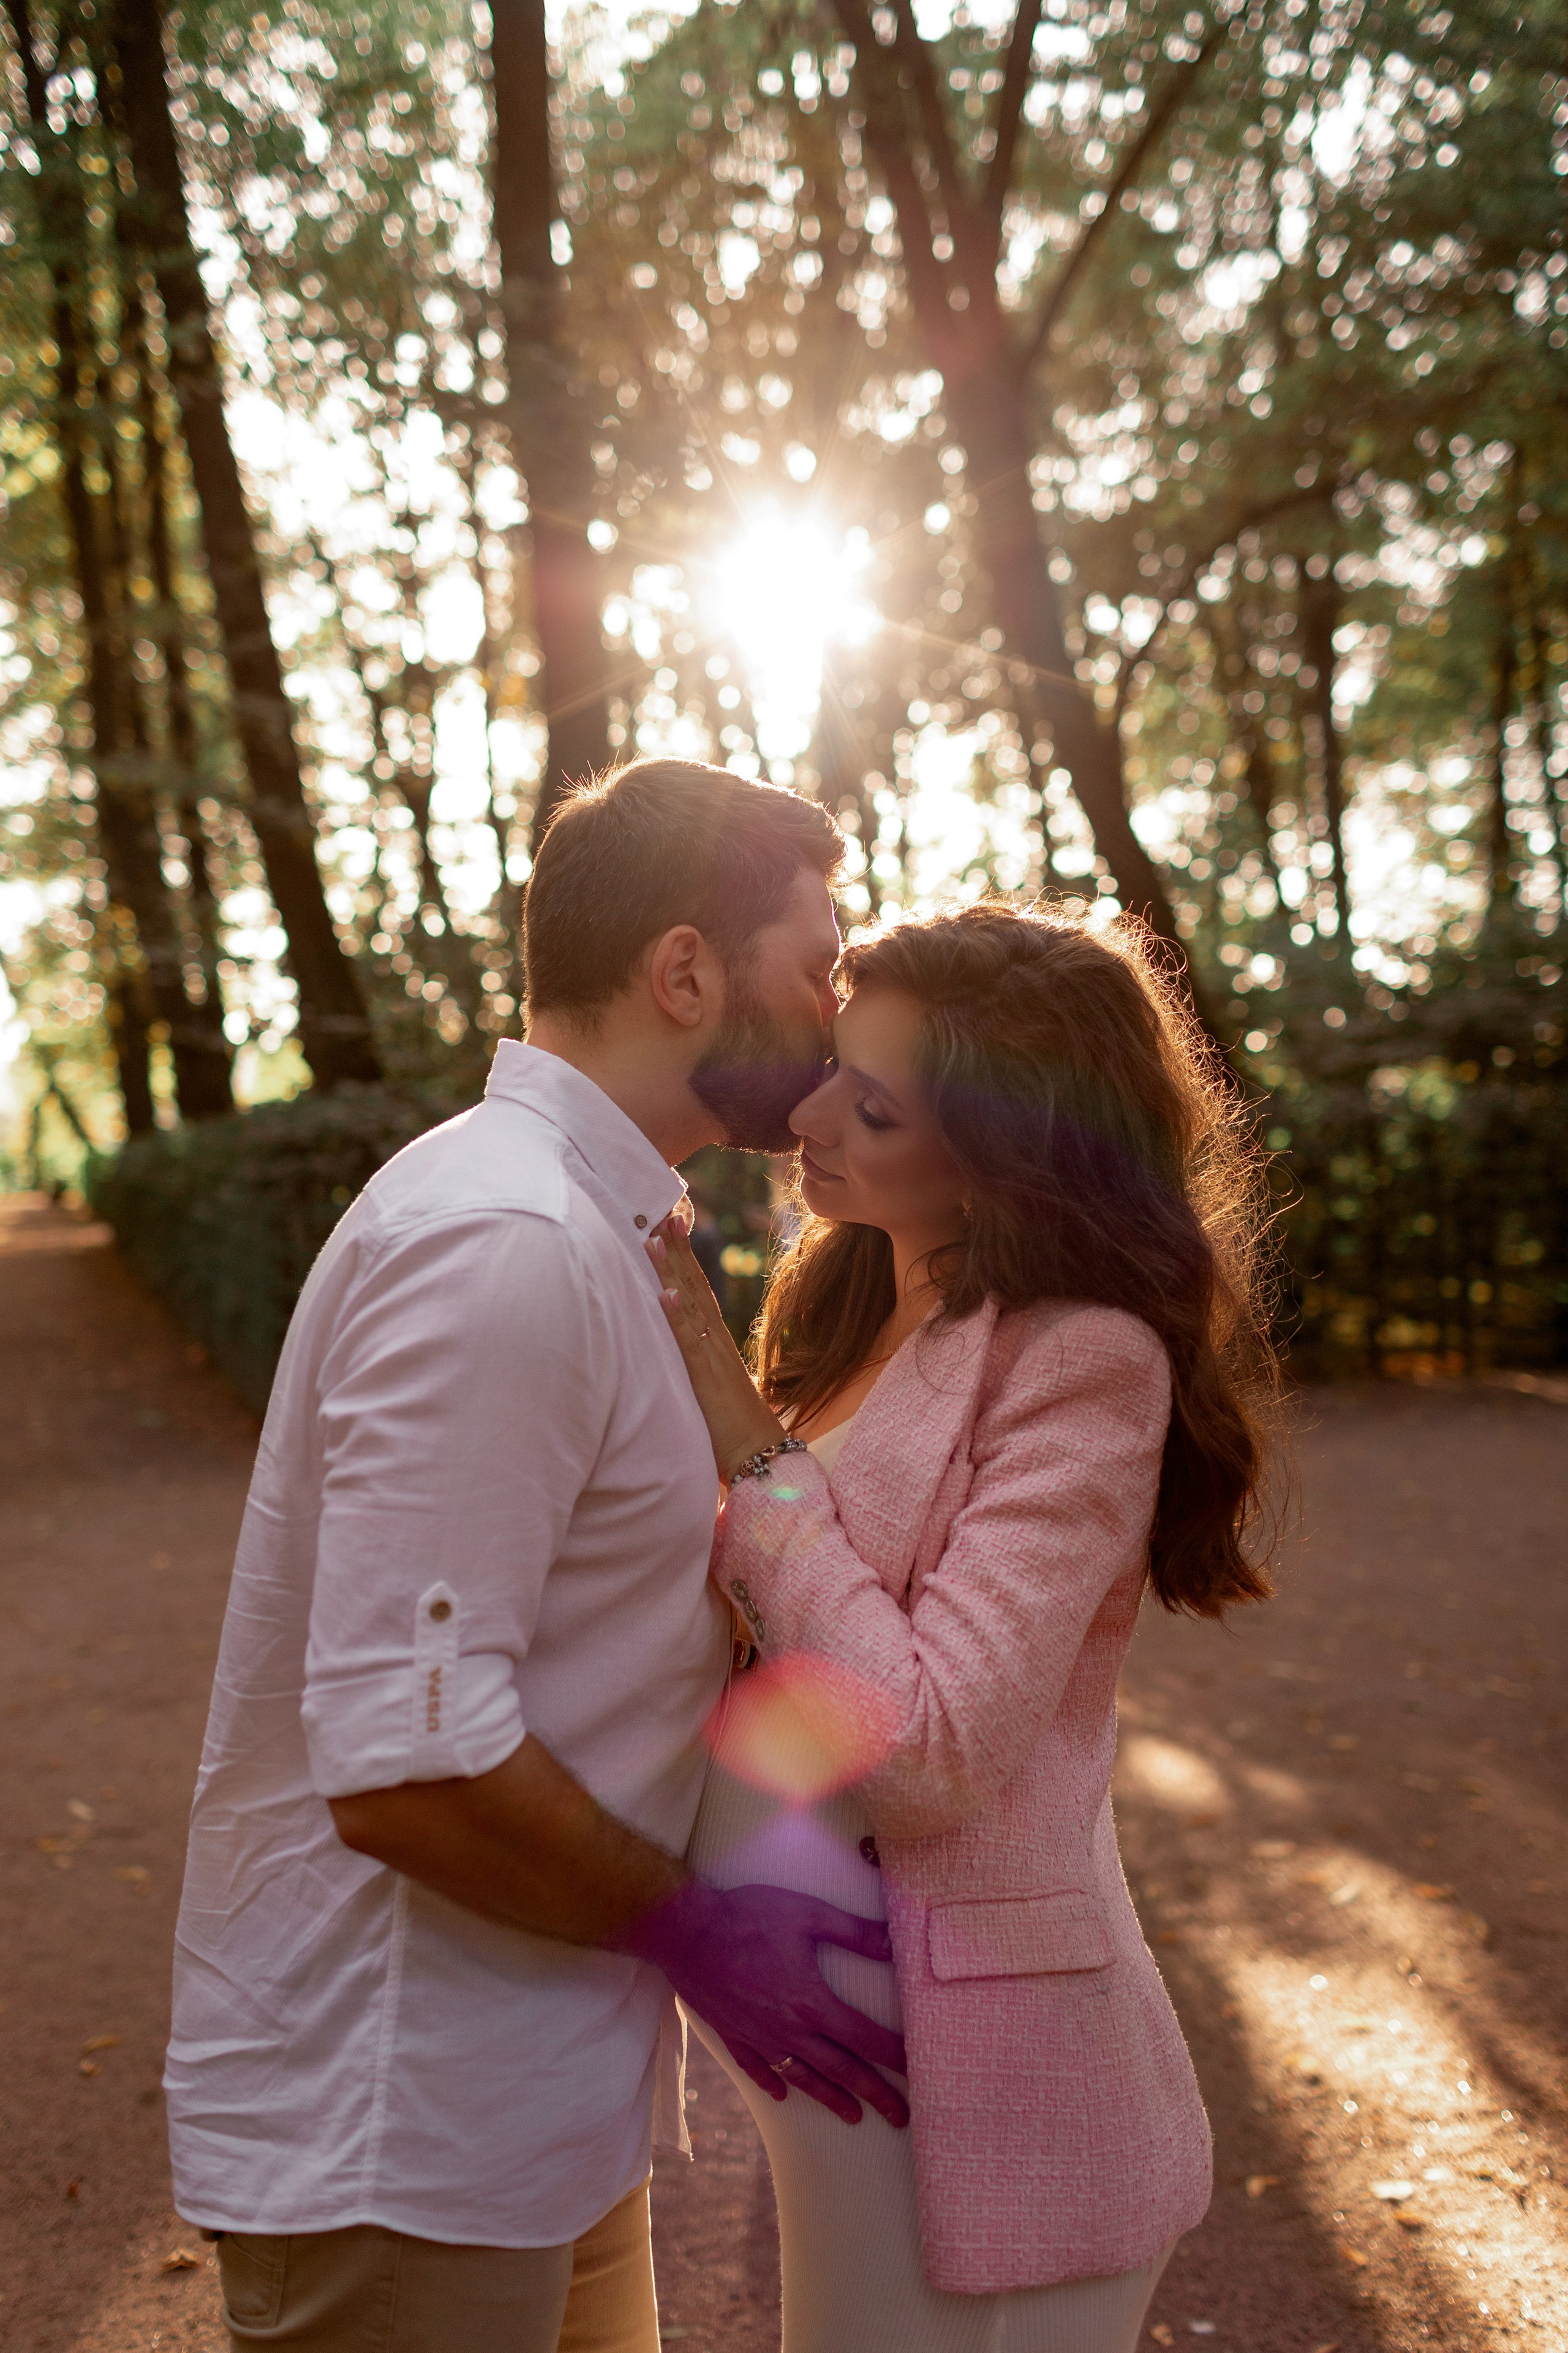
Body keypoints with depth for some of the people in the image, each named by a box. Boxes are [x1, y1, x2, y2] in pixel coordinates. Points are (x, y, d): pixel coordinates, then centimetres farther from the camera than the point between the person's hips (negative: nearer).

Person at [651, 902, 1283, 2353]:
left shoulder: (1081, 1364, -20)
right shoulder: (859, 1315, 6)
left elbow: (926, 1752, -25)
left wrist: (748, 1445, -20)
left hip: (966, 2059, -8)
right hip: (834, 2023, 8)